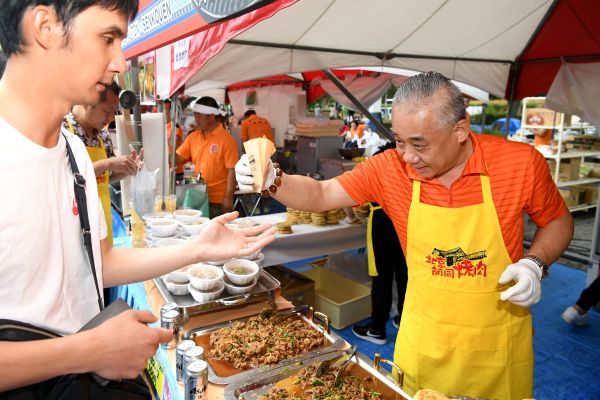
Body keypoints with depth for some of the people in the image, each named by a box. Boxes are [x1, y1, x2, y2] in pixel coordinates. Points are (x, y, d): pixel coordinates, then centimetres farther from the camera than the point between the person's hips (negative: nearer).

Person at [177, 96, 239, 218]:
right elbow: (177, 158, 9)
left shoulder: (226, 139, -12)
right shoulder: (193, 137, 6)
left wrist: (228, 198, -16)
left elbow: (232, 171, -14)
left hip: (218, 201, -6)